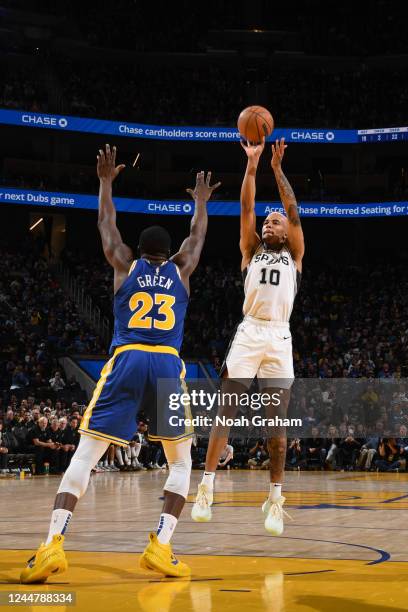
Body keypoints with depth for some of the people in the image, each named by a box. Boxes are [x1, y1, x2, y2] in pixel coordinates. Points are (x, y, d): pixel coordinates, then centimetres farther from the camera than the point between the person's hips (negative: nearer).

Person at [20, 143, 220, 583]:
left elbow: (106, 225, 33)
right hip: (168, 366, 0)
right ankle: (160, 546, -5)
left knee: (85, 455, -3)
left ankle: (53, 543, -21)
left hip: (125, 362, 0)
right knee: (180, 461, 14)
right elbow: (197, 235, 38)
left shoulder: (125, 266, 18)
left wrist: (106, 181, 45)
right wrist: (200, 201, 55)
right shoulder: (180, 269, 19)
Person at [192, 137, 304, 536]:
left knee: (276, 422, 0)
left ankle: (275, 498, 4)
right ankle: (206, 487, -6)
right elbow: (246, 210, 6)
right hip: (248, 334, 0)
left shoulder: (293, 254, 17)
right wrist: (252, 165, -1)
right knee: (226, 411, -7)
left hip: (279, 338, 0)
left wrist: (277, 168, 1)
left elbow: (293, 212, 5)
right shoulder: (251, 250, 18)